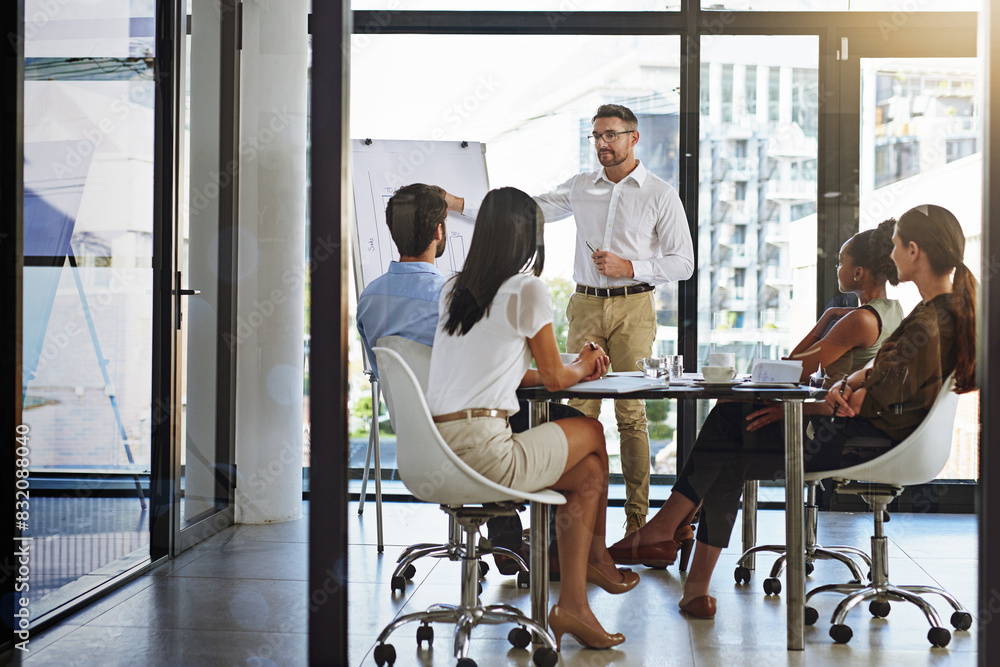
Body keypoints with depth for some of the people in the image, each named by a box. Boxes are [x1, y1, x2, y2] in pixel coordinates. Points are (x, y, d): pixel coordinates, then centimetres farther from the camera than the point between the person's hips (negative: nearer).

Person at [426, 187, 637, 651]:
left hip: (436, 452, 8)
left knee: (589, 472, 18)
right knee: (591, 433, 16)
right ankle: (597, 560, 28)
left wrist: (574, 369, 29)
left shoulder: (453, 290, 18)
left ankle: (572, 606, 19)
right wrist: (582, 368, 27)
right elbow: (554, 378, 4)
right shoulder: (526, 289, -5)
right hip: (483, 453, -7)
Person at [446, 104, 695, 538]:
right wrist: (458, 204, 3)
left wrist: (629, 268, -11)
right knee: (579, 409, -3)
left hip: (633, 308, -3)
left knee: (632, 412, -4)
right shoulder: (580, 188, 12)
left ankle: (637, 513, 2)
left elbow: (683, 262, 2)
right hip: (586, 306, 3)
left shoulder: (660, 195, 3)